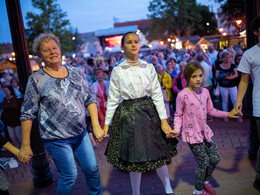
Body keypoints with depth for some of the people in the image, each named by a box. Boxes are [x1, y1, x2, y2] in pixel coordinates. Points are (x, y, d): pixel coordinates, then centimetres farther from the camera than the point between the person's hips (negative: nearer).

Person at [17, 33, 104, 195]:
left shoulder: (74, 73, 3)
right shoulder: (37, 80, -9)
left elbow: (90, 99, 8)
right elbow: (27, 114, -7)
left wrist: (96, 125, 0)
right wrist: (26, 146, -7)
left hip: (81, 134, 5)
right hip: (56, 139, -4)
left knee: (92, 169, 14)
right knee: (69, 176, 5)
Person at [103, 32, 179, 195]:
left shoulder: (148, 67, 3)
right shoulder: (117, 71, -1)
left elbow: (157, 95, 1)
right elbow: (113, 99, 1)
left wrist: (164, 120, -5)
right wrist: (106, 124, -1)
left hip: (148, 112, 1)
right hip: (127, 115, -1)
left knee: (157, 154, 8)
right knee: (134, 158, 8)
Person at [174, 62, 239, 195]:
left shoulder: (205, 92, 2)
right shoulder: (182, 95, -15)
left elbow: (210, 110, 12)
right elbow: (178, 115, -7)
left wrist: (227, 114, 4)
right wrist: (176, 129, -21)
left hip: (205, 131, 6)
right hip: (192, 133, -6)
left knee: (215, 158, 9)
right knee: (203, 162, -1)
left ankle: (205, 181, 38)